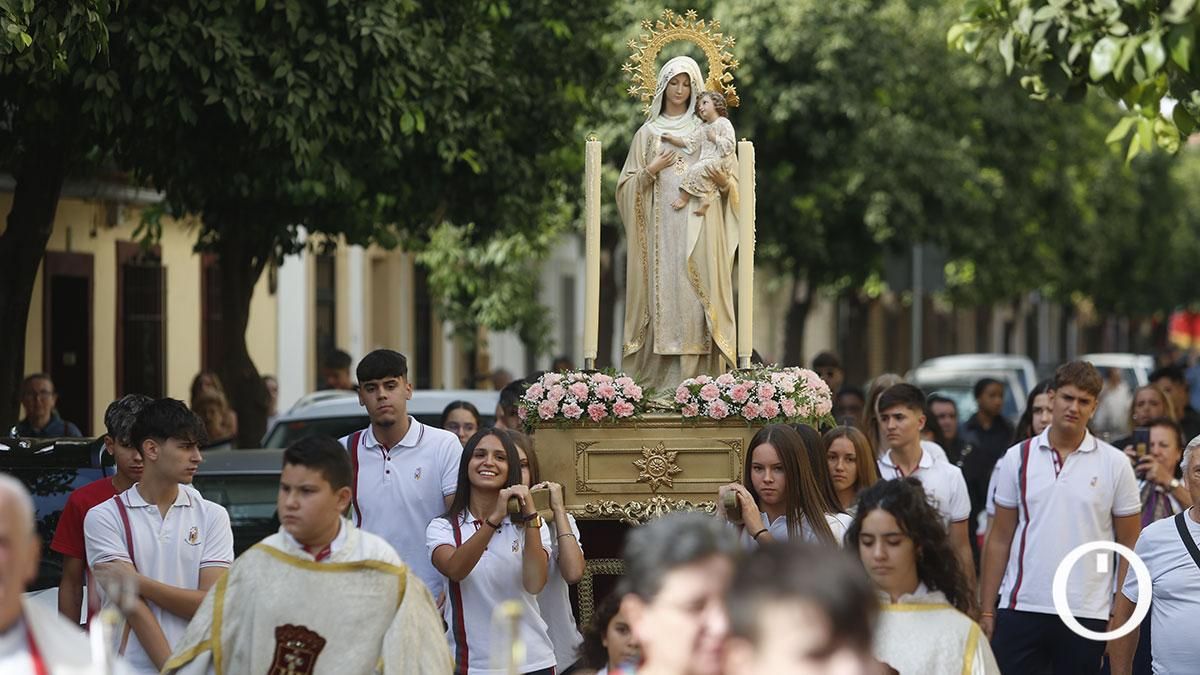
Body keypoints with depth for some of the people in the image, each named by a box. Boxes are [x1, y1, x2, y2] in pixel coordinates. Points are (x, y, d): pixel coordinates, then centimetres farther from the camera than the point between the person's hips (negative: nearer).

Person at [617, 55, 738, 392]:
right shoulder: (648, 132, 13)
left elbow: (733, 182, 12)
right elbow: (627, 185, 10)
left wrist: (724, 181, -10)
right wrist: (651, 171, -7)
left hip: (697, 228, 0)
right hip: (660, 226, 0)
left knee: (694, 297, -9)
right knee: (661, 293, -8)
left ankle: (693, 375, -12)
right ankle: (657, 376, -8)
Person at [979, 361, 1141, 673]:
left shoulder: (1115, 464, 2)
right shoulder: (1017, 458, 6)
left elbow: (1129, 545, 4)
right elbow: (1000, 539, 8)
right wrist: (987, 610, 3)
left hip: (1087, 613, -1)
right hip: (1020, 609, 1)